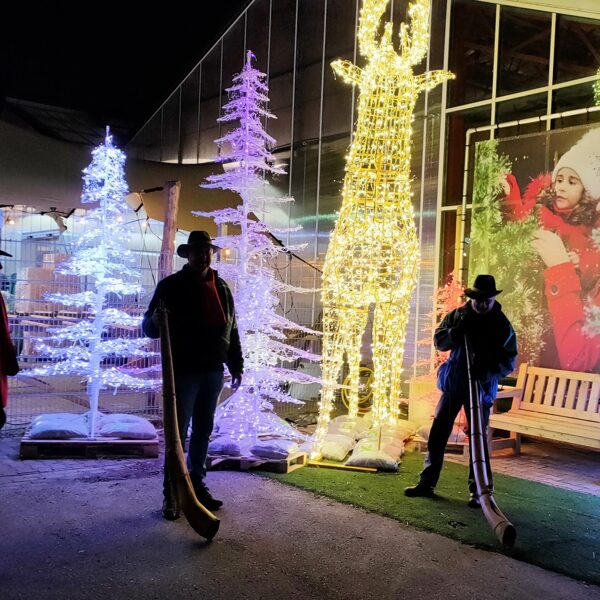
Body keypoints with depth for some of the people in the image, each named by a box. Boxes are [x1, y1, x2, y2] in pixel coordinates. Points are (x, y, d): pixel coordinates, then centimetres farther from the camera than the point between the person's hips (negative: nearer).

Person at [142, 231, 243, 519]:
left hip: (213, 371, 5)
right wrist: (157, 320, -29)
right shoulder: (171, 286, -4)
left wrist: (236, 366, 12)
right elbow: (148, 326, -5)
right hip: (183, 370, -5)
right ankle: (171, 493, 3)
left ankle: (197, 484, 23)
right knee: (178, 432, -3)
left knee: (203, 431, 12)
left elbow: (231, 331, 15)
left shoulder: (222, 288, 12)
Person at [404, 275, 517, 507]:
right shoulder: (457, 315, 2)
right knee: (438, 434, 6)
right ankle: (427, 483, 17)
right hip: (453, 384, 3)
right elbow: (439, 341, -2)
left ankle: (477, 491, 14)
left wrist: (486, 370, -26)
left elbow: (508, 362, -8)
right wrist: (458, 330, -19)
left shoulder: (502, 325, -6)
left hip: (481, 388, -3)